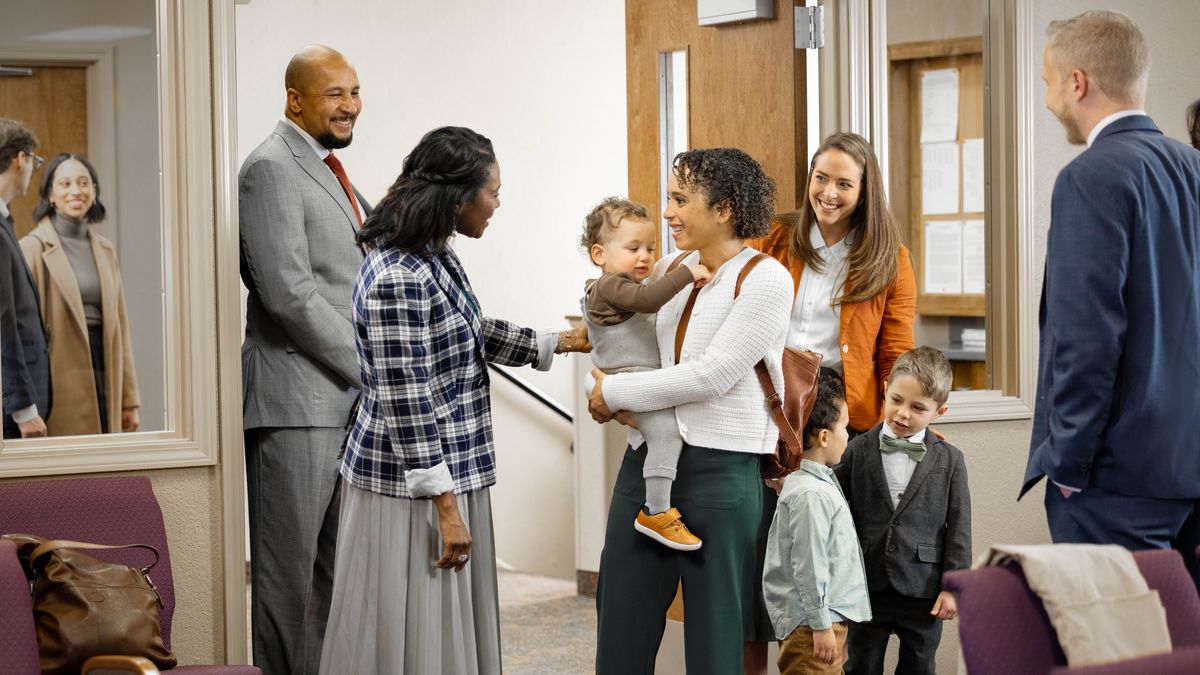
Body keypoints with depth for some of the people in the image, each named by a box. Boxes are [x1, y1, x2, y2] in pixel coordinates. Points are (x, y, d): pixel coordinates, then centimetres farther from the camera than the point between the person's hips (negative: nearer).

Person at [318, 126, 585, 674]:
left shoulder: (437, 259, 8)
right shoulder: (397, 279, -21)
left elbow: (473, 335, 25)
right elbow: (406, 405, -22)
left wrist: (559, 341, 31)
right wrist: (445, 507, -19)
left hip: (450, 473, 10)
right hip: (410, 487, -10)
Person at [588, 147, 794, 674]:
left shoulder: (765, 280, -9)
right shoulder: (672, 269, 11)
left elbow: (711, 375, -15)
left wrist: (616, 393, -8)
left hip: (722, 468, -6)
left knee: (714, 633, 3)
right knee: (621, 627, 7)